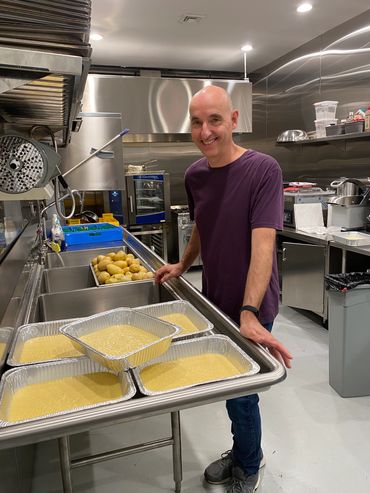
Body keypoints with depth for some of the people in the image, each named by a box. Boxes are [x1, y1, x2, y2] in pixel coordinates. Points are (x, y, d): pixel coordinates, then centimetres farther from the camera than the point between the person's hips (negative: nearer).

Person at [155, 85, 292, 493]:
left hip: (251, 307, -5)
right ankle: (243, 452, 46)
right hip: (214, 301, 5)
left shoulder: (263, 170, -17)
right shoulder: (194, 174, 1)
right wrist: (182, 266, 13)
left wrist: (249, 314, -31)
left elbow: (262, 245, -25)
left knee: (241, 395, 8)